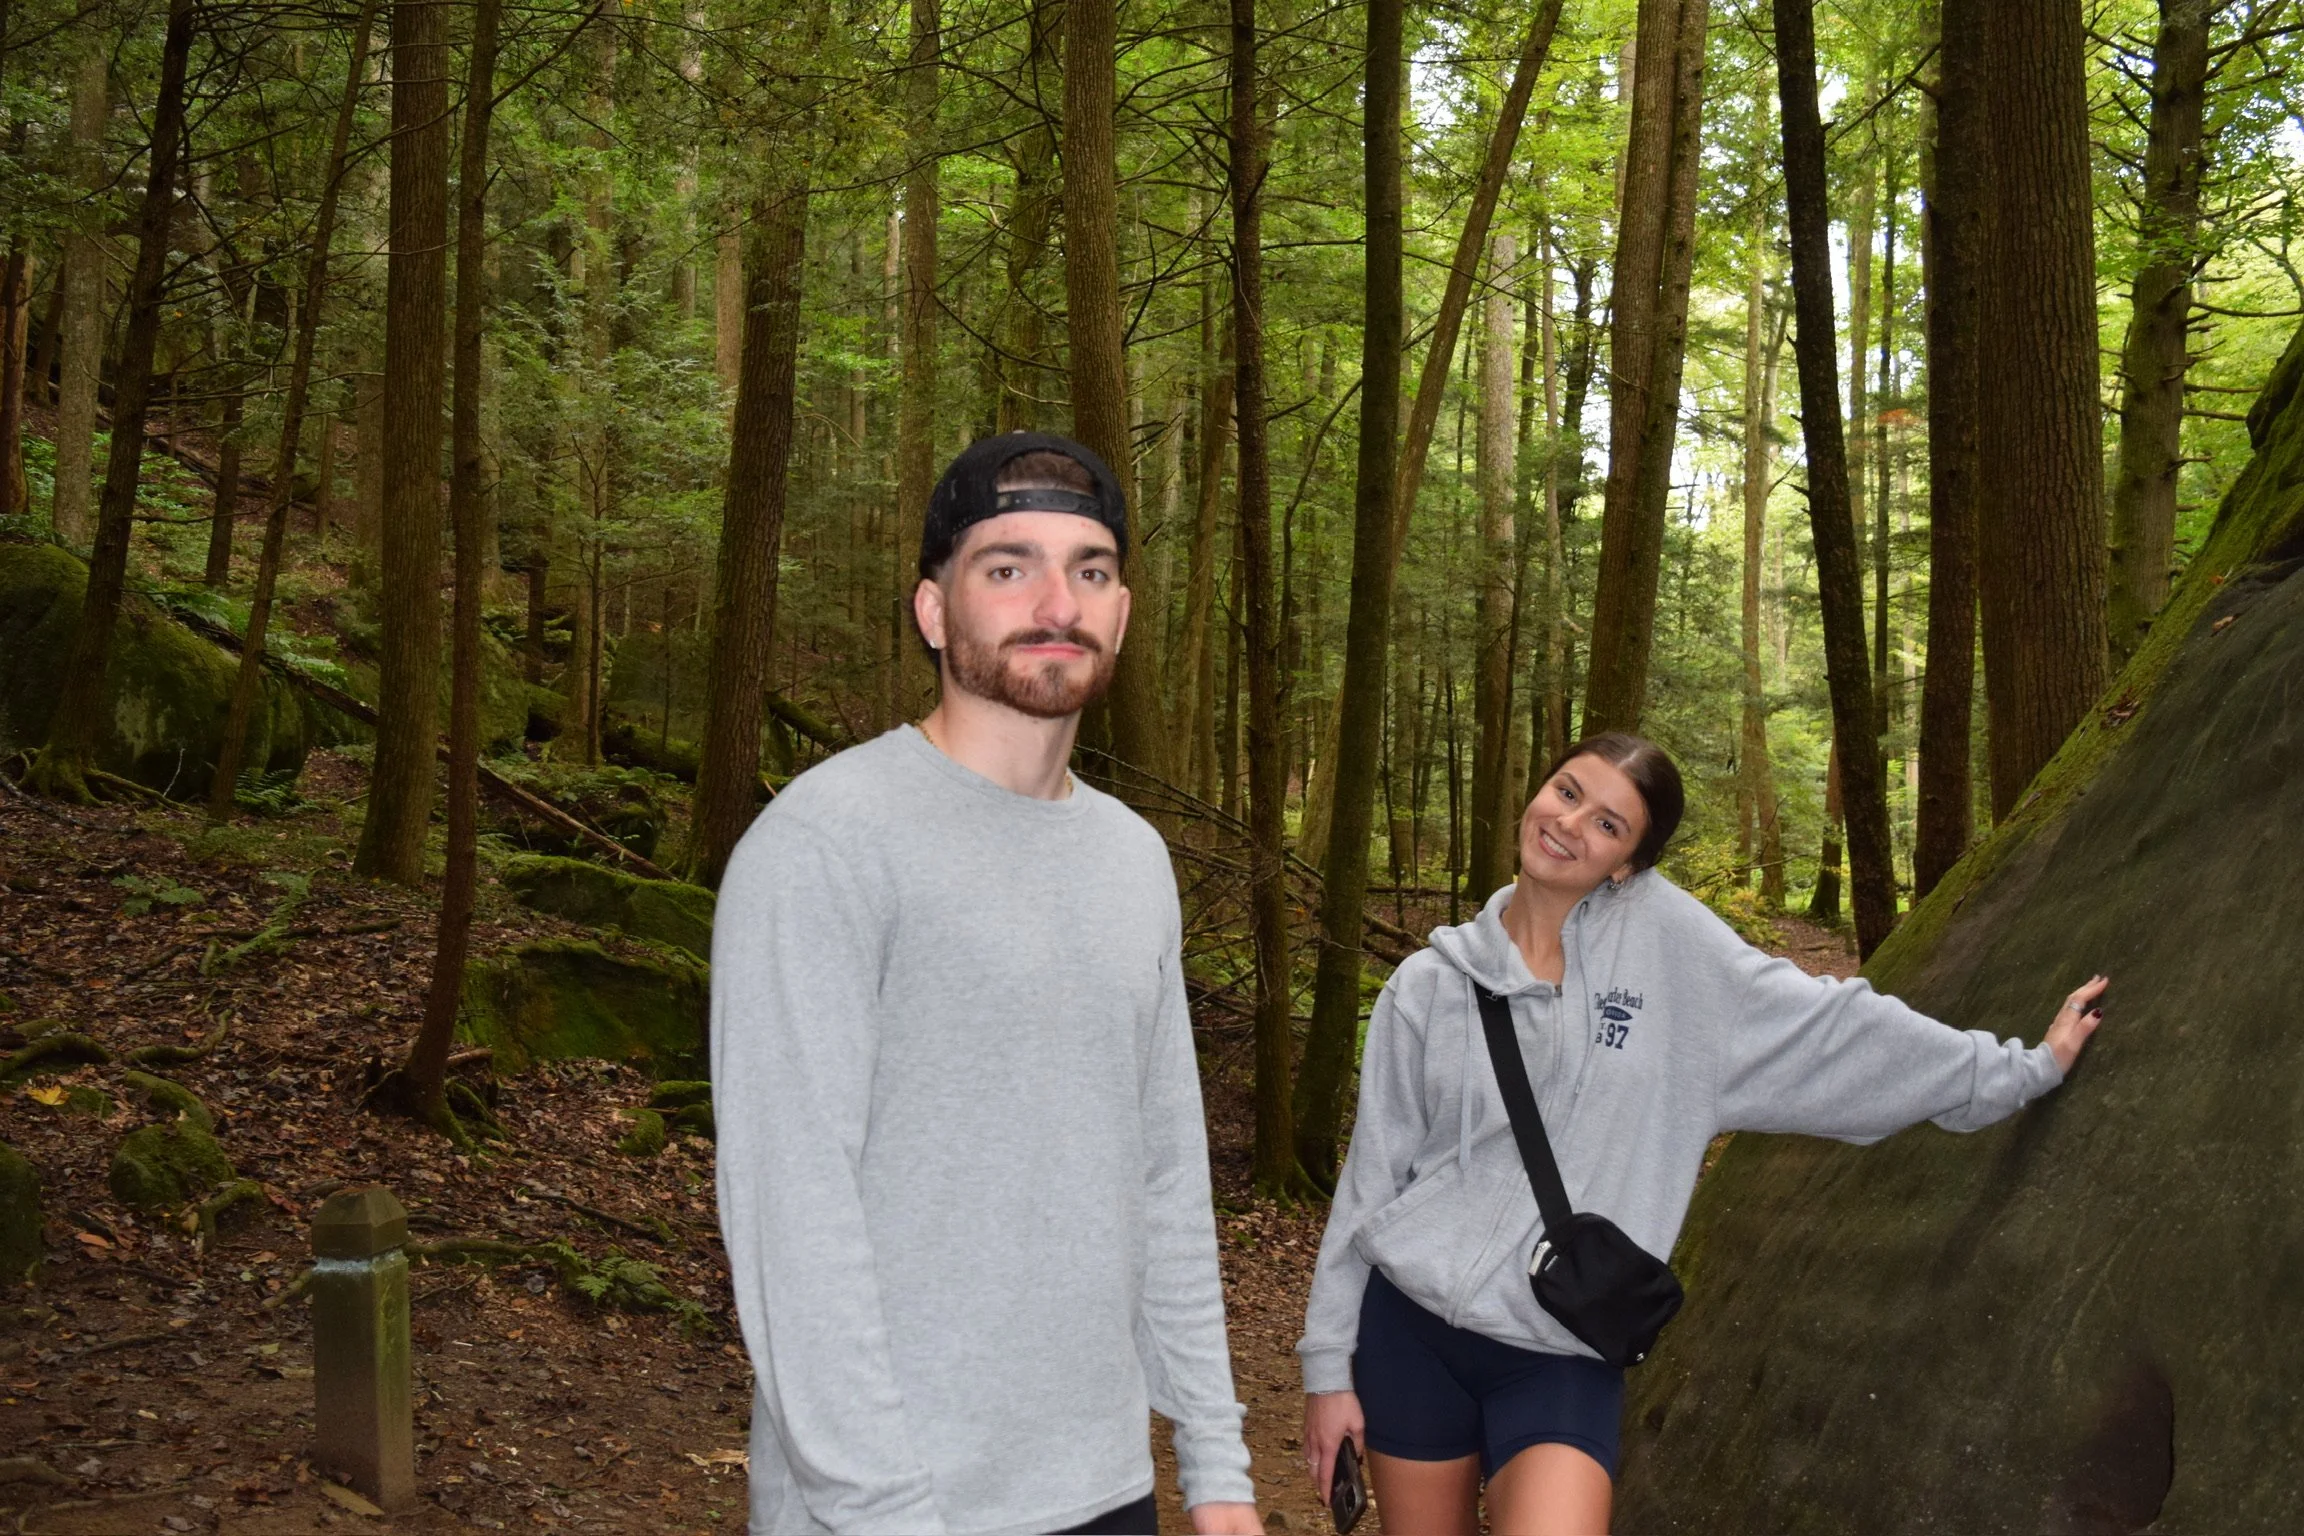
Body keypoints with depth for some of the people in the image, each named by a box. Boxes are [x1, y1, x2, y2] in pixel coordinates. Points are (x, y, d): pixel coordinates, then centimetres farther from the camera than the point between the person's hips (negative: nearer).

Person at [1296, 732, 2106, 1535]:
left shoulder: (1669, 945, -3)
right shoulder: (1430, 983, 0)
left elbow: (1836, 1027, 4)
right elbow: (1373, 1173, 4)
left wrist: (2024, 1069, 9)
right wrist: (1329, 1360, 4)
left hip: (1562, 1358, -1)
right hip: (1406, 1327, 1)